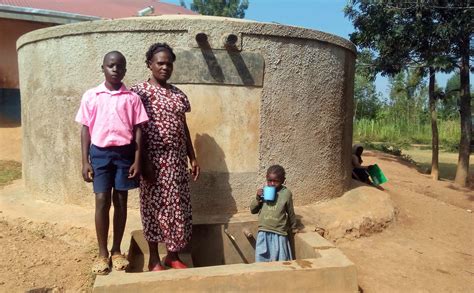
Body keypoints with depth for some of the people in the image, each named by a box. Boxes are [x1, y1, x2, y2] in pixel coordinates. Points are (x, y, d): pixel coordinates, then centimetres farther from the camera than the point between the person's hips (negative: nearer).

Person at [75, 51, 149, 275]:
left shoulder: (132, 98, 1)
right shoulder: (91, 96, 3)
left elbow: (138, 130, 1)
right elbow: (86, 129, 4)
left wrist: (137, 160, -5)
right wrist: (85, 161, -1)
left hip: (124, 152, 0)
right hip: (100, 153, 0)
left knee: (121, 201, 7)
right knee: (102, 201, -1)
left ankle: (117, 251, 21)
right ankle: (102, 253, 14)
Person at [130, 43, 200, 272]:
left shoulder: (179, 95, 11)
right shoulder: (139, 92, -4)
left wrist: (193, 158, 11)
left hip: (177, 160, 5)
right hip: (153, 159, -5)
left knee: (178, 206, 8)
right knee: (153, 206, 5)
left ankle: (173, 255, 25)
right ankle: (154, 258, 20)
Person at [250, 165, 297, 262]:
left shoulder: (286, 193, -5)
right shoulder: (263, 192, 3)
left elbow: (290, 212, 9)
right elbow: (253, 210, 7)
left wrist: (293, 227, 21)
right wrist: (258, 198, -10)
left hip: (279, 233, -2)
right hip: (263, 233, 2)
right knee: (261, 261, 6)